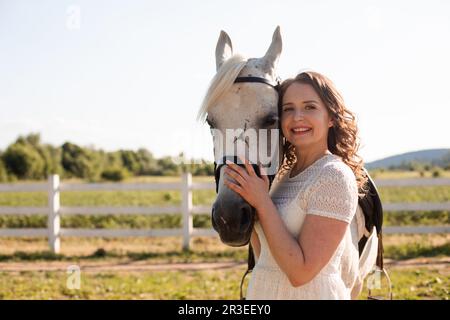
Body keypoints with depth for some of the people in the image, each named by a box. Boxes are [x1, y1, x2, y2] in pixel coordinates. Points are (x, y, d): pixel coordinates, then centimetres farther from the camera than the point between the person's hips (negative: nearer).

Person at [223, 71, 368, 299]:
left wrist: (262, 202, -19)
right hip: (263, 292, 7)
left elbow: (301, 272, -22)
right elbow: (266, 259, 7)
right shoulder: (285, 174, 6)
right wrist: (247, 211, -4)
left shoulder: (335, 176, -17)